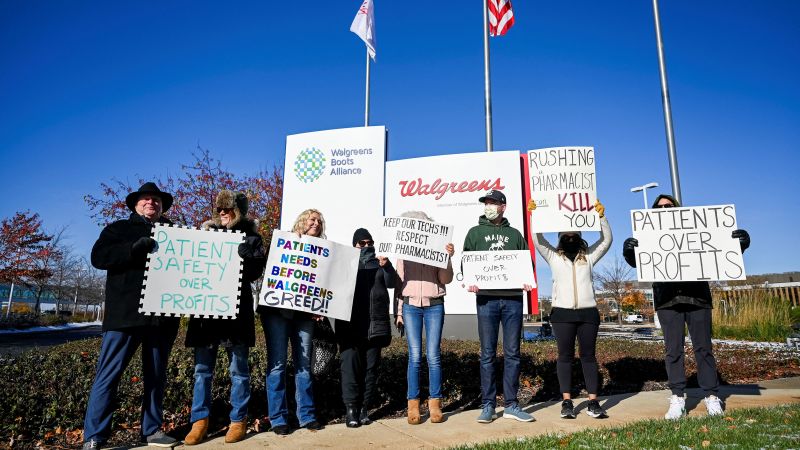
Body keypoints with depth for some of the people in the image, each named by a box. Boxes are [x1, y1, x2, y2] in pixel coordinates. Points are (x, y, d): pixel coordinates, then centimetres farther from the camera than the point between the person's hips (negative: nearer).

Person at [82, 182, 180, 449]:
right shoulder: (119, 229, 10)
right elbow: (99, 257, -5)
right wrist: (136, 248, -17)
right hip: (126, 313, -3)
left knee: (156, 376, 10)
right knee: (109, 374, -2)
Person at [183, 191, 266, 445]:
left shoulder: (250, 237, 6)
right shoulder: (207, 231, 16)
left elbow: (255, 270, -6)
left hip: (236, 307, -3)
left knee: (238, 368, 4)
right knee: (202, 367, 6)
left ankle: (238, 420, 14)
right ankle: (200, 420, 16)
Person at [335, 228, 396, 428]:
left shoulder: (379, 264, 17)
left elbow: (391, 283, 1)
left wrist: (386, 267, -16)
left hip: (376, 324, 2)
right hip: (351, 324, -2)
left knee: (371, 366, 3)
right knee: (351, 364, -8)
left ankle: (365, 408, 10)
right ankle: (351, 408, -3)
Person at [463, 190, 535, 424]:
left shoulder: (514, 234, 16)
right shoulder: (475, 233, 12)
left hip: (513, 298, 2)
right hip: (486, 298, -1)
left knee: (512, 353, 5)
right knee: (488, 354, 2)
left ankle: (511, 404, 14)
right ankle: (488, 405, 9)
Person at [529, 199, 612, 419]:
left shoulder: (589, 256, 15)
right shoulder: (553, 256, 11)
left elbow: (606, 240, 6)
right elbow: (538, 240, 2)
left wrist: (601, 216, -5)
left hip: (588, 312, 2)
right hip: (562, 312, -1)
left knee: (589, 356, 4)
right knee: (565, 356, 2)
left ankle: (593, 402, 7)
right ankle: (567, 402, 6)